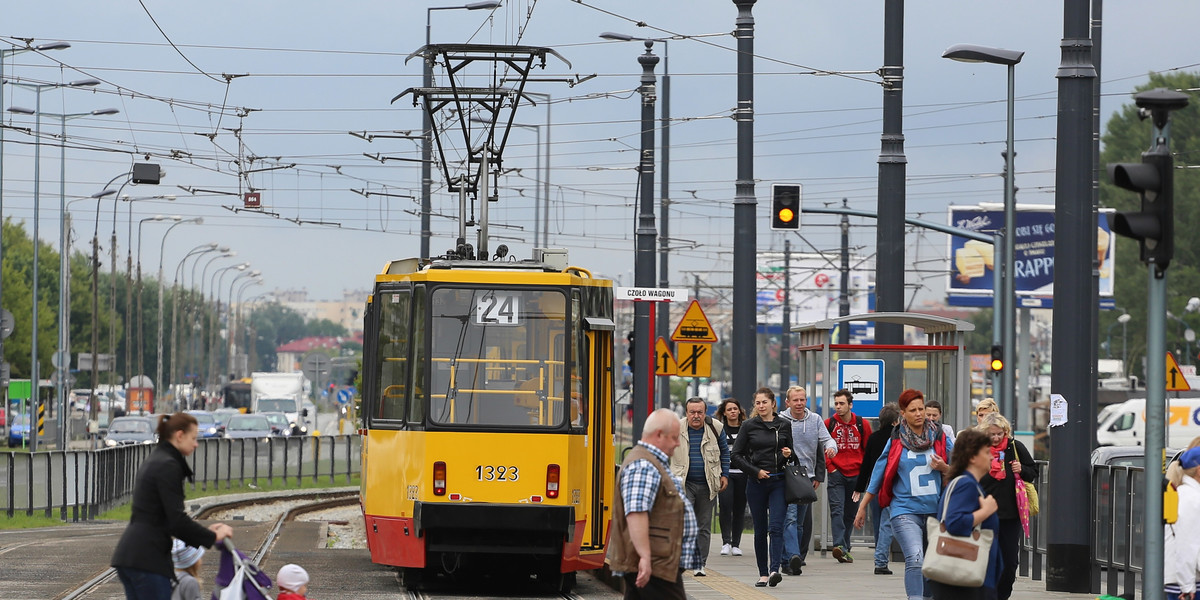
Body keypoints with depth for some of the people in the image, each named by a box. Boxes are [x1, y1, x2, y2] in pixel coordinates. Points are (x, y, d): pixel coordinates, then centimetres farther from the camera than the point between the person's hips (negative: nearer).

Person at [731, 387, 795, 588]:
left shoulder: (784, 425, 6)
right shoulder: (749, 426, 3)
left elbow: (791, 454, 16)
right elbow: (735, 455, 3)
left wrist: (788, 455, -8)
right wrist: (755, 471, -7)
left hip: (778, 482, 0)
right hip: (756, 483, 0)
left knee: (776, 527, -13)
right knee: (760, 530, 4)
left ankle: (774, 570, -23)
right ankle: (763, 574, 11)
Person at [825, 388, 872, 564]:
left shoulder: (862, 425, 4)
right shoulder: (828, 424, 1)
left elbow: (869, 450, 11)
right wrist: (830, 467, -4)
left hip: (855, 475, 2)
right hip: (836, 473, -2)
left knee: (850, 513, 9)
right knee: (837, 510, -16)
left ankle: (845, 548, 19)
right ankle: (840, 546, -28)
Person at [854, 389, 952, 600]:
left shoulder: (940, 438, 6)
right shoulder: (896, 441, 4)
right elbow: (878, 474, 11)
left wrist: (944, 468, -9)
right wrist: (862, 507, 14)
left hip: (935, 510, 3)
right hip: (905, 510, -3)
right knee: (915, 560, -20)